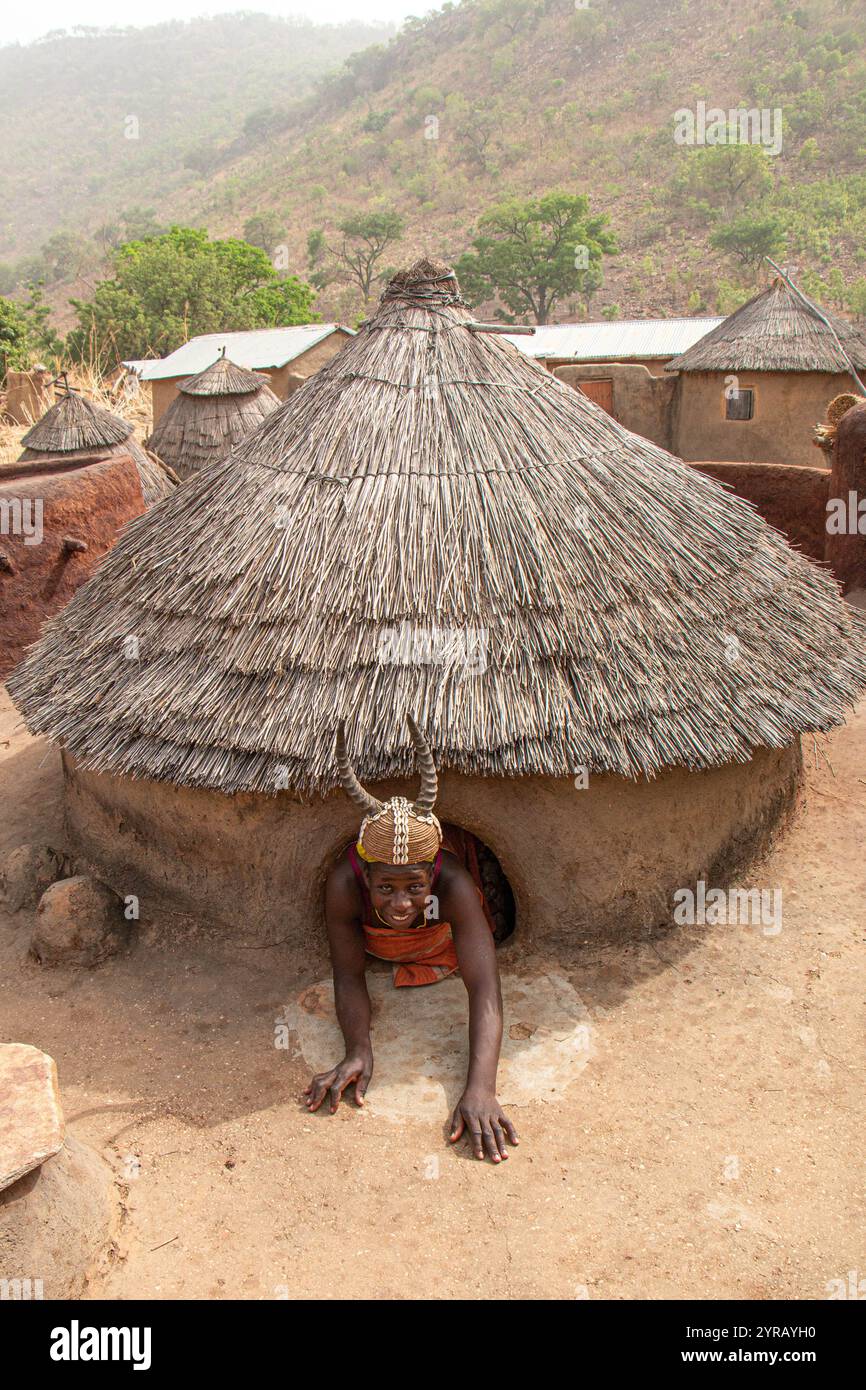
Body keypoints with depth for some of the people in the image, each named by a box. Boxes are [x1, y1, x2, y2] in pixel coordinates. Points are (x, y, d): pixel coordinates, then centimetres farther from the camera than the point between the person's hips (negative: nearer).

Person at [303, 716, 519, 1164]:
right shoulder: (345, 883, -45)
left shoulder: (454, 885, -48)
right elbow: (349, 976, -33)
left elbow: (485, 989, -52)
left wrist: (480, 1088, -64)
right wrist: (358, 1051, -50)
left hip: (444, 952, -1)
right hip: (377, 953, 1)